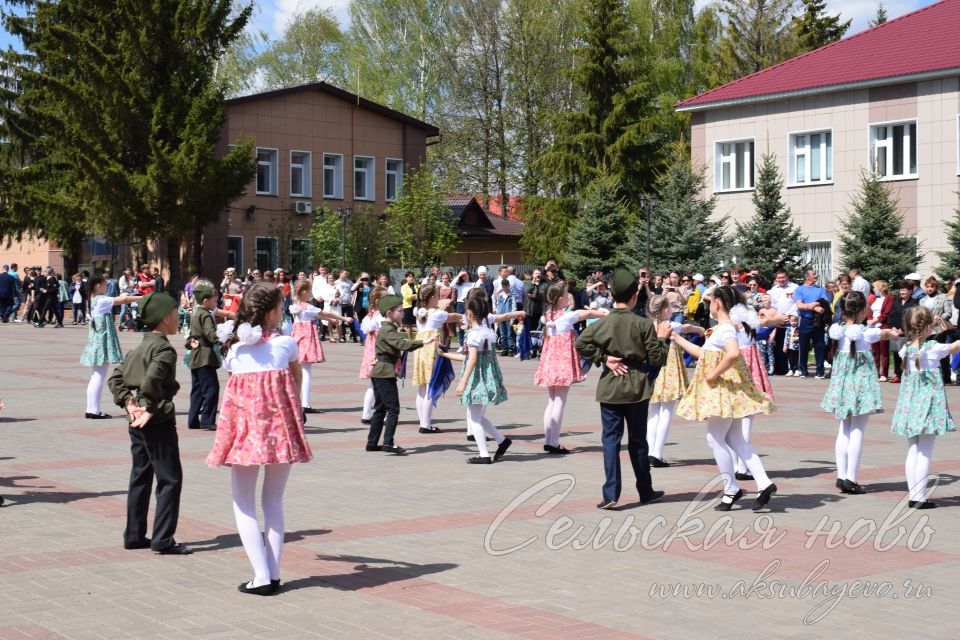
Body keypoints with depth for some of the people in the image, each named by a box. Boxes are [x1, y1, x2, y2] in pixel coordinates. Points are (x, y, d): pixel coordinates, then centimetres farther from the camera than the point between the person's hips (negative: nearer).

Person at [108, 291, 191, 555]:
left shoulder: (139, 348, 14)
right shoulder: (164, 349, -14)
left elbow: (116, 377, 13)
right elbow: (151, 380, -29)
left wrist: (127, 402, 5)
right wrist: (151, 409, -18)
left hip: (138, 421, 9)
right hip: (158, 422, -9)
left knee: (140, 476, 15)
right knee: (170, 478, -2)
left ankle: (134, 535, 20)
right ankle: (163, 540, -4)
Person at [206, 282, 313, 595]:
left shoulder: (234, 345, 2)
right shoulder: (285, 343, 0)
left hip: (243, 423, 0)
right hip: (281, 426, 0)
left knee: (244, 503, 8)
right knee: (274, 501, 14)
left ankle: (262, 576, -2)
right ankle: (273, 574, 10)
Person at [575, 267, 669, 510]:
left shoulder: (603, 323, -5)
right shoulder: (643, 324, -9)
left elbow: (581, 343, -14)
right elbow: (657, 358, -7)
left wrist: (604, 358, -7)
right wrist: (662, 338, 8)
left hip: (610, 388, 0)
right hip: (637, 389, 0)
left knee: (611, 439, 2)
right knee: (637, 440, 12)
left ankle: (611, 494, -7)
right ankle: (646, 491, 22)